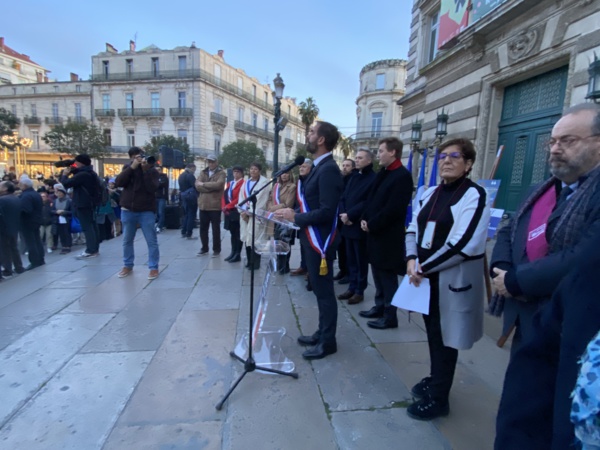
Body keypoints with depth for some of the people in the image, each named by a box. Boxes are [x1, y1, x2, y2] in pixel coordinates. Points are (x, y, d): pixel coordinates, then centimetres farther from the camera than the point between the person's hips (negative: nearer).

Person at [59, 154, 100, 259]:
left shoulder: (82, 174, -19)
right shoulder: (91, 173, 13)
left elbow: (66, 184, -19)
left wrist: (65, 174, 0)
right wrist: (71, 172, 13)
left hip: (82, 204, -10)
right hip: (90, 203, 10)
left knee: (87, 227, -8)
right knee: (92, 225, 11)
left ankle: (90, 251, -7)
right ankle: (95, 248, 16)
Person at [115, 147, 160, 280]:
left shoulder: (152, 170, -1)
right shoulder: (127, 168, 9)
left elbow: (152, 188, -16)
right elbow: (118, 182, -8)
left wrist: (146, 170, -21)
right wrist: (132, 167, -15)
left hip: (146, 211, -3)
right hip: (128, 210, 4)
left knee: (151, 241, -2)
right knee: (127, 240, 12)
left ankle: (153, 267, 7)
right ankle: (128, 266, 27)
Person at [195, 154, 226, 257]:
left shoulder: (221, 173, -2)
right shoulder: (203, 172, 13)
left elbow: (218, 184, -20)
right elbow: (197, 185, -2)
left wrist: (204, 184, -11)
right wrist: (211, 187, -14)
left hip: (215, 205, -5)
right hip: (203, 205, 5)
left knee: (215, 229, 4)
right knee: (203, 228, 11)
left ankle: (216, 249, 15)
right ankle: (204, 248, 24)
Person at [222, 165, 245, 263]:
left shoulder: (243, 184, -8)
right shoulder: (229, 183, 18)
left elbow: (239, 198, -15)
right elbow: (224, 196, 14)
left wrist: (227, 206, -12)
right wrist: (224, 207, -2)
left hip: (237, 212, -7)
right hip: (229, 212, 7)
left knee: (238, 234, -2)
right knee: (233, 233, 12)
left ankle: (238, 255, 3)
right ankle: (233, 252, 20)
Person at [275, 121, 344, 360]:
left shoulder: (328, 169, -19)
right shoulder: (319, 167, 11)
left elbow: (327, 211, -26)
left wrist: (295, 217, -18)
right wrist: (296, 214, 2)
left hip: (320, 241, -10)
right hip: (313, 239, 10)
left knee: (324, 291, 4)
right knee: (319, 289, 19)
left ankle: (328, 342, 20)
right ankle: (322, 333, 36)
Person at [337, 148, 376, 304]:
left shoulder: (373, 178, -8)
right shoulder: (353, 177, 17)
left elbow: (367, 203, -18)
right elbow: (343, 198, 12)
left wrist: (350, 215, -16)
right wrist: (343, 214, -5)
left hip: (360, 226, -7)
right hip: (348, 225, 7)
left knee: (361, 260, 4)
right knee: (350, 259, 14)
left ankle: (360, 291, 15)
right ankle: (352, 287, 25)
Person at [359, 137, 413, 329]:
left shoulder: (402, 176, -15)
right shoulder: (383, 173, 14)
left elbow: (393, 209, -21)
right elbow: (372, 199, 16)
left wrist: (371, 225, -16)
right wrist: (364, 219, 1)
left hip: (388, 235, -9)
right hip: (375, 233, 9)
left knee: (388, 276, 2)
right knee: (378, 274, 17)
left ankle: (390, 316, 15)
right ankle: (379, 307, 31)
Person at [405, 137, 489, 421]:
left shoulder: (474, 195, -12)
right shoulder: (431, 193, 9)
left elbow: (463, 244, -22)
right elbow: (414, 229, 9)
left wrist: (423, 267, -17)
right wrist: (412, 259, -9)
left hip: (453, 279, -6)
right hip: (428, 277, 6)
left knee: (444, 337, 7)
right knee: (432, 331, 19)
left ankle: (438, 398, 25)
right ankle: (435, 379, 41)